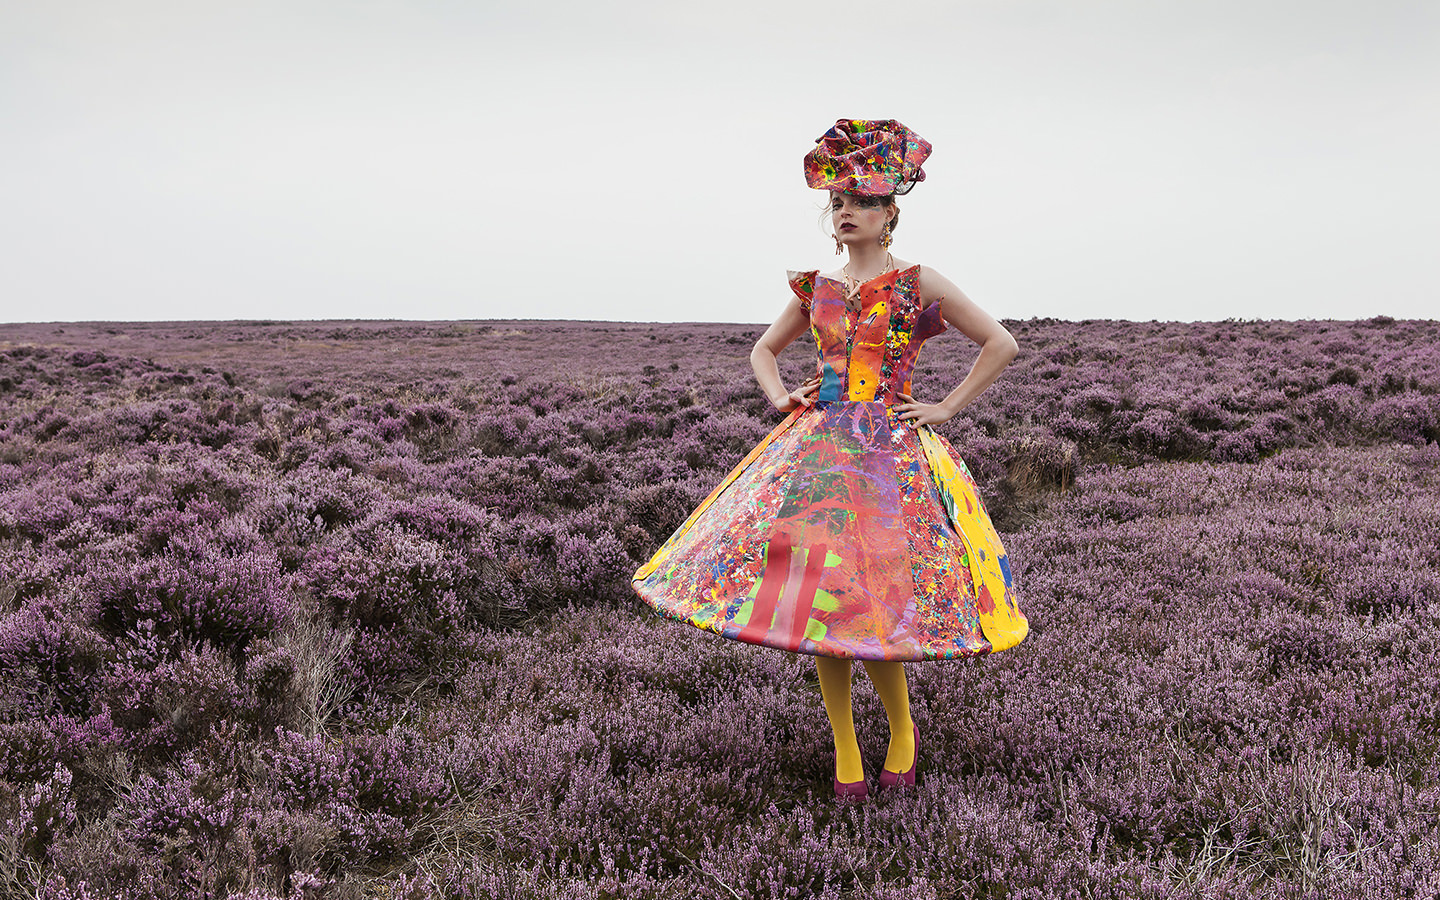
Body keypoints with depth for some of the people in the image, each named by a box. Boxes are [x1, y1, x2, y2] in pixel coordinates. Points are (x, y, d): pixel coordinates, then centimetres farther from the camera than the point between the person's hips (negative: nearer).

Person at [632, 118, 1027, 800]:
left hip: (891, 451, -4)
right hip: (815, 447, 4)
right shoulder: (815, 288, 12)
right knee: (813, 596, 0)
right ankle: (845, 750, 15)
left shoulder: (918, 283, 2)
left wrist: (946, 408, 0)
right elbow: (762, 351, 26)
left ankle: (902, 730, 19)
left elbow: (1001, 344, 5)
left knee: (870, 603, -10)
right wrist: (781, 398, 8)